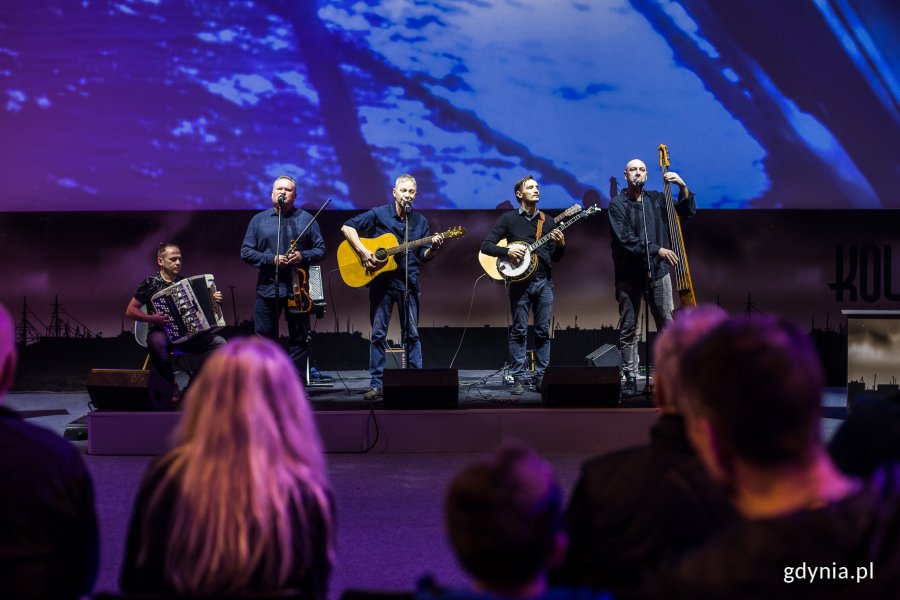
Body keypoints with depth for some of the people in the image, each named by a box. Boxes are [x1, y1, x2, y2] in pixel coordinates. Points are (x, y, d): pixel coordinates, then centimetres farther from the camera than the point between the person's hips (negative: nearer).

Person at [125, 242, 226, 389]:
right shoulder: (151, 283, -1)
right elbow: (130, 311, -1)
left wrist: (214, 301, 2)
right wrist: (152, 319, -17)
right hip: (161, 333, -4)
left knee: (219, 343, -17)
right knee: (156, 343, -40)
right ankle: (171, 386, -21)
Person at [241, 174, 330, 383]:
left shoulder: (306, 219, 7)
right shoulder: (258, 220, 9)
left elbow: (320, 249, 7)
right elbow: (246, 252, 5)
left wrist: (303, 256, -14)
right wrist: (272, 260, -10)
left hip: (297, 289, -1)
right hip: (267, 288, 1)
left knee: (300, 339, 3)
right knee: (264, 338, 3)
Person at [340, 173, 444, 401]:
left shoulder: (420, 221, 8)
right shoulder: (379, 214, 0)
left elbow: (424, 256, 7)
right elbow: (347, 227, -2)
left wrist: (433, 248, -14)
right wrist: (362, 251, -12)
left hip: (408, 282, 2)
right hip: (381, 281, -2)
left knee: (412, 333, 3)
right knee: (378, 333, 1)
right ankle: (376, 384, 5)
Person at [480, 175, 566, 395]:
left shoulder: (547, 221, 14)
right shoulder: (509, 218, 4)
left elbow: (555, 258, 16)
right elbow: (486, 245, -1)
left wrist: (561, 245, -5)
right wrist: (507, 251, -16)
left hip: (544, 280, 3)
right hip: (520, 280, -3)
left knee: (543, 331, 3)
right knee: (519, 331, -1)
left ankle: (541, 377, 9)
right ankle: (519, 378, 2)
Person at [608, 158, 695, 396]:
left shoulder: (657, 199, 10)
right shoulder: (617, 204, -1)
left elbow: (687, 212, 14)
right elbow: (625, 239, -12)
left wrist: (683, 187, -2)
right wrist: (658, 249, -18)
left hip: (657, 271, 3)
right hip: (628, 274, -3)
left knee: (666, 324, 2)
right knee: (628, 329, 1)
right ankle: (630, 379, 5)